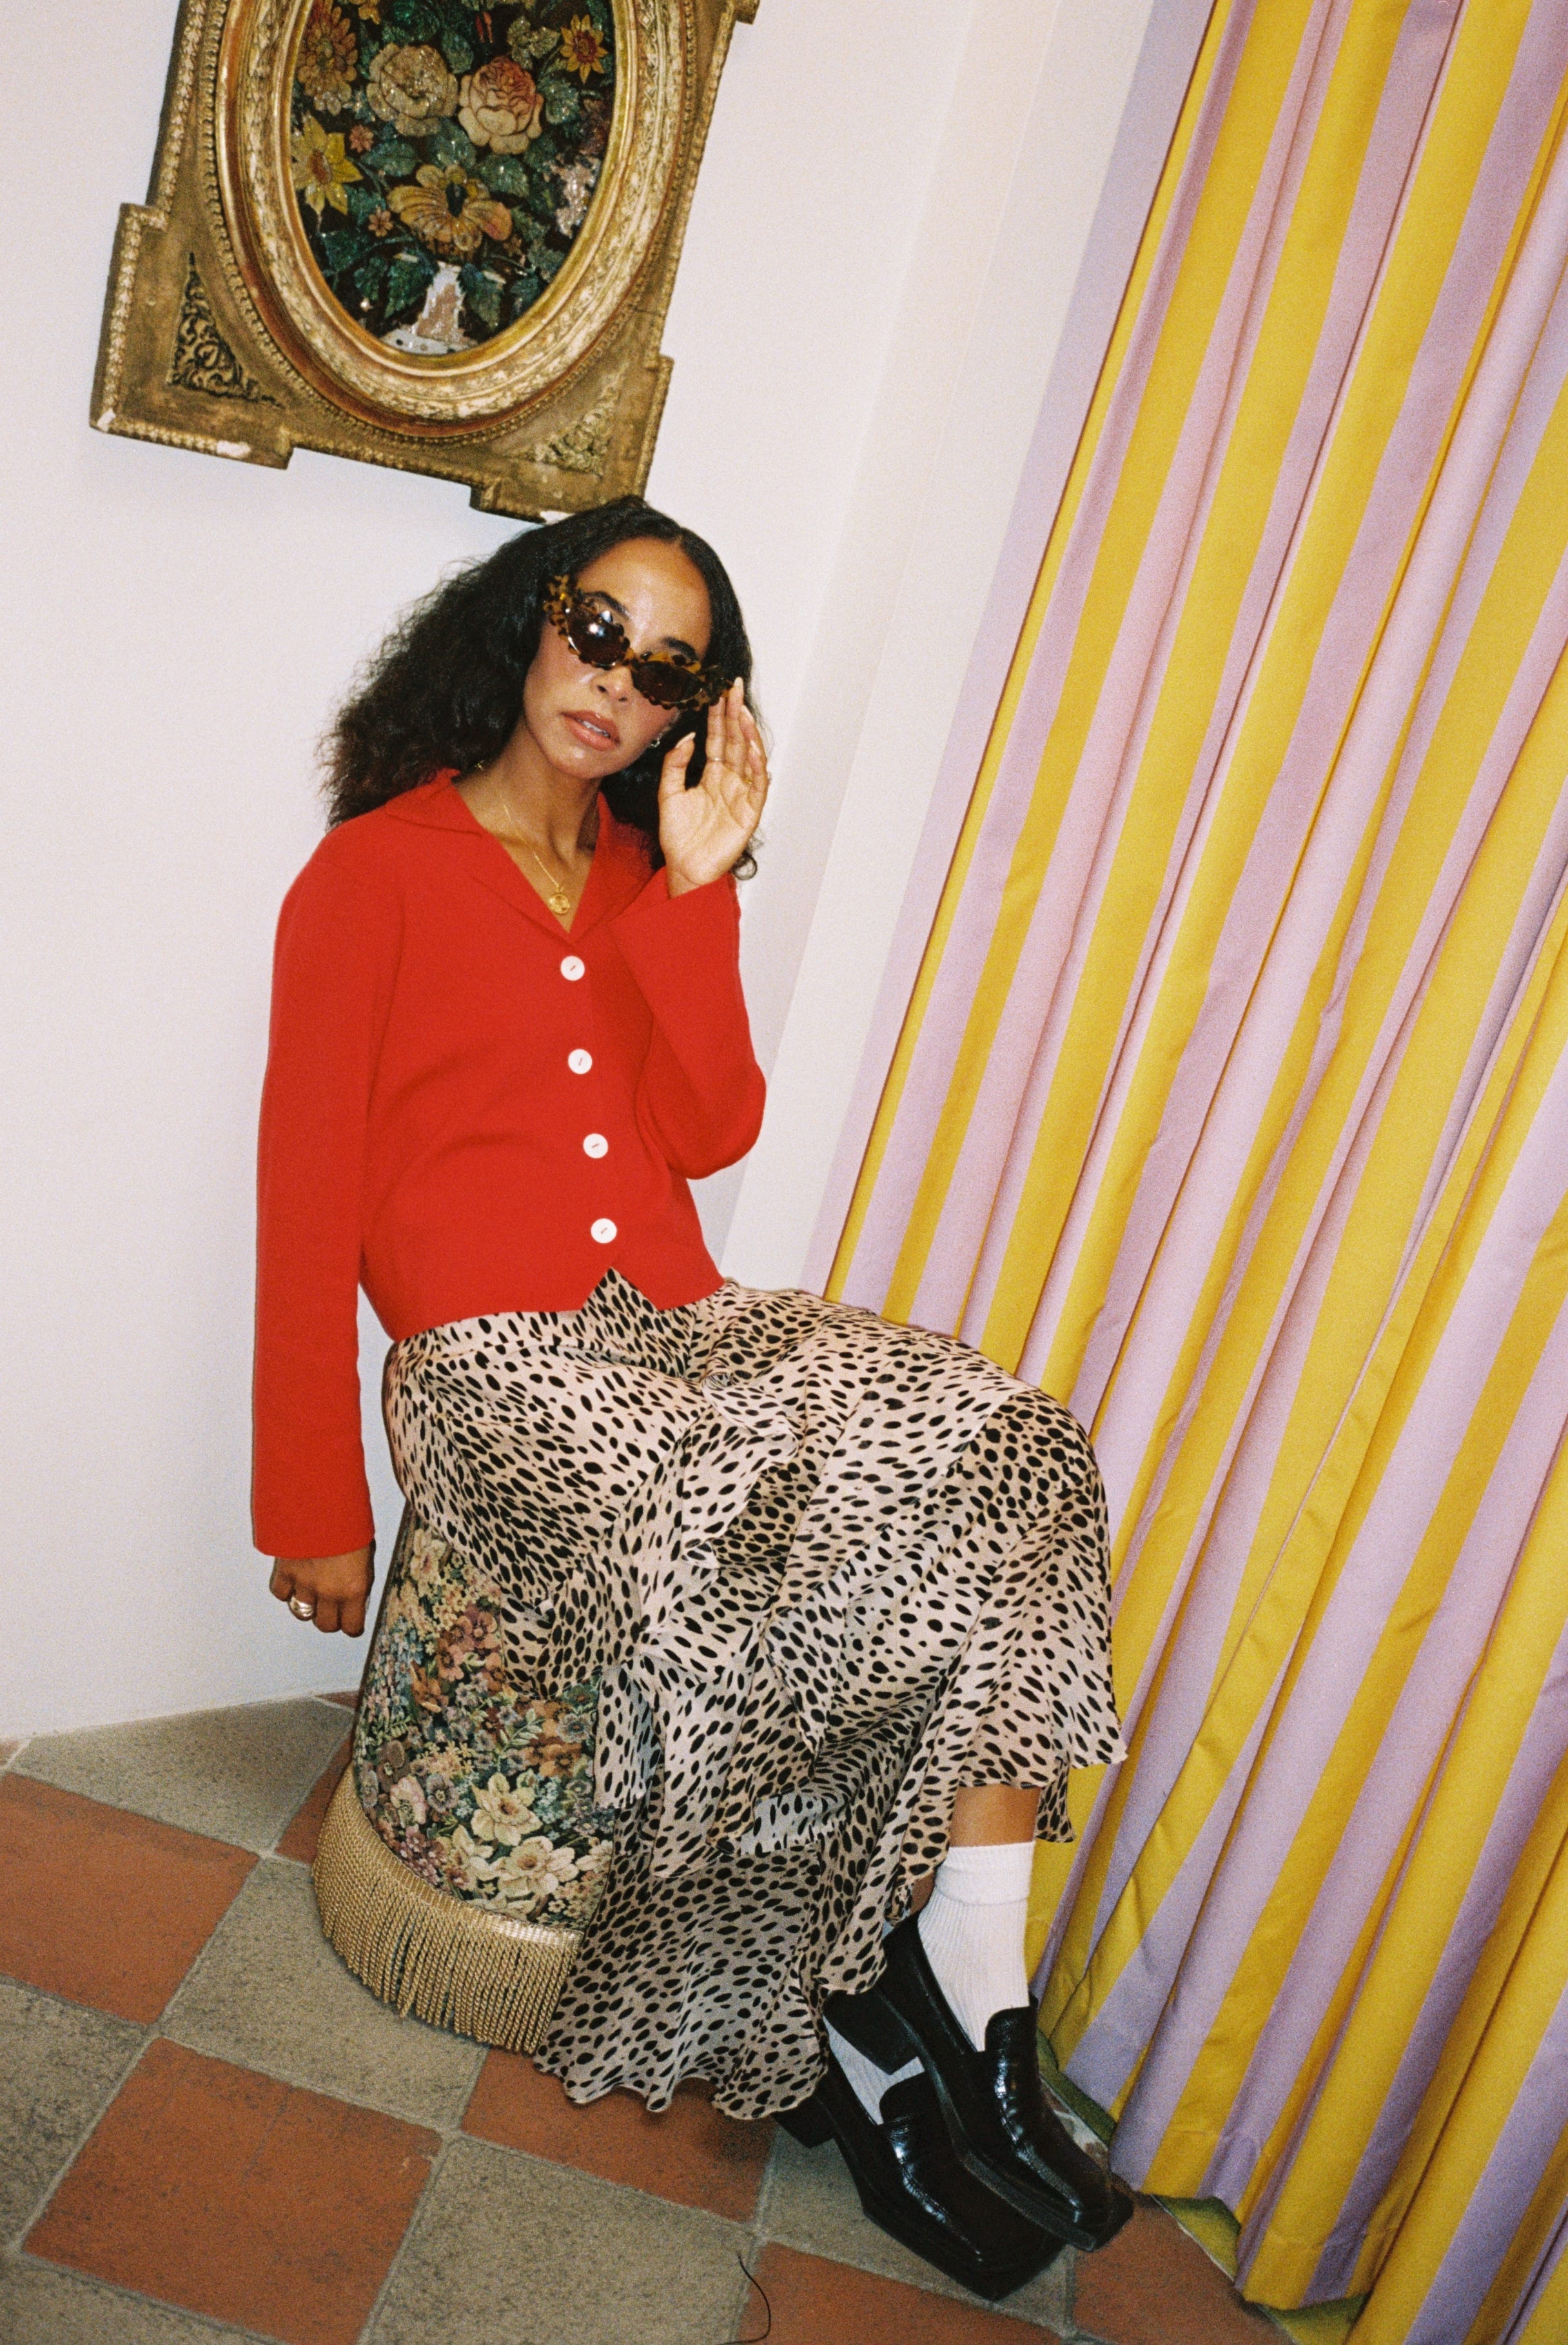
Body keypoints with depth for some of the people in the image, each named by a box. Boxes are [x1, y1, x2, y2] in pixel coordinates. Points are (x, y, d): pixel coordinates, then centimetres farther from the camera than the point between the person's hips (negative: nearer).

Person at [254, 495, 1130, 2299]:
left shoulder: (651, 882, 20)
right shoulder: (375, 873, 4)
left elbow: (713, 1133, 5)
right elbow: (308, 1199, 0)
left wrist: (695, 891, -1)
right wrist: (312, 1506, -4)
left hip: (684, 1329, 5)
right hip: (498, 1352, -5)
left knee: (994, 1461, -21)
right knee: (789, 1566, -30)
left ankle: (981, 2034, -20)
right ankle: (839, 2036, -6)